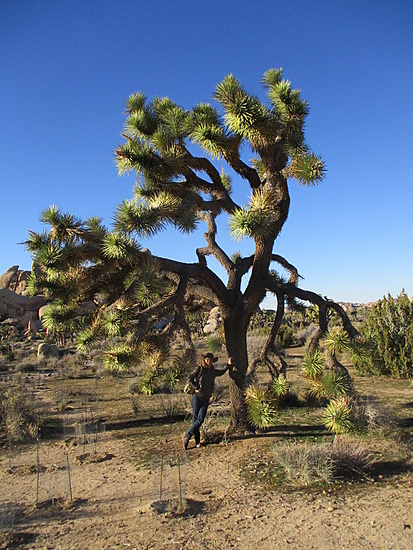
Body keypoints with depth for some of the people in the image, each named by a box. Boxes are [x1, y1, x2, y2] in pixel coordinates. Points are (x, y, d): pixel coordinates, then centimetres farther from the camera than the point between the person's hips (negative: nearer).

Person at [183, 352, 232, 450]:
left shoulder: (213, 371, 10)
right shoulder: (199, 369, -4)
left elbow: (222, 372, 30)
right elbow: (189, 379, -4)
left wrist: (228, 365, 21)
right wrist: (196, 388, -12)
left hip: (206, 399, 4)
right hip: (197, 397, -4)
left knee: (200, 420, -5)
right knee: (195, 419, 0)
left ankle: (187, 436, 8)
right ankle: (197, 441, 12)